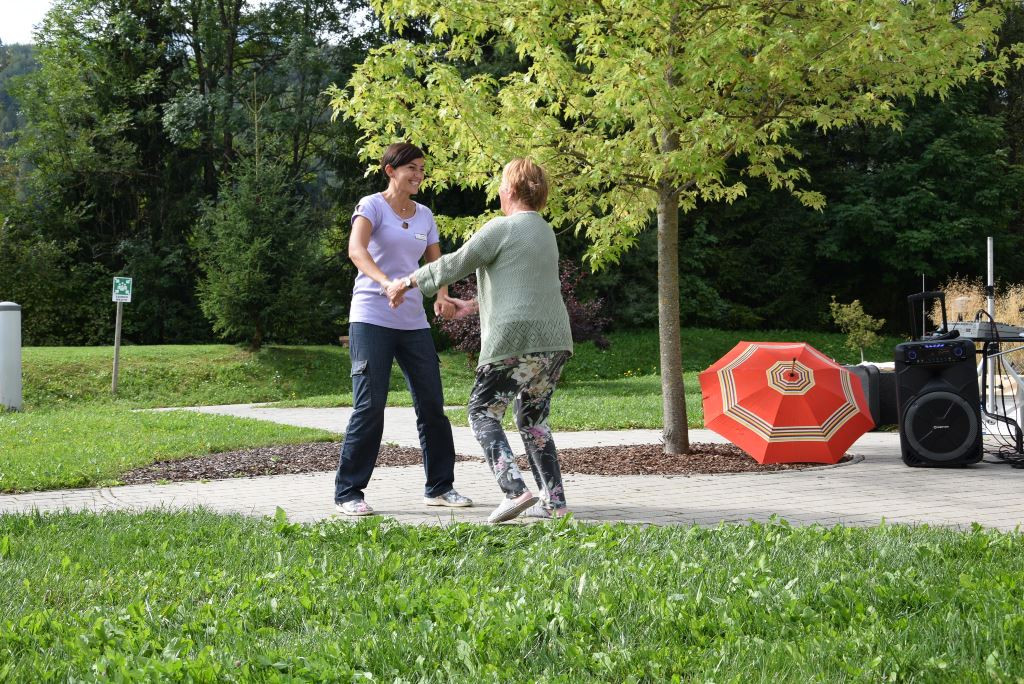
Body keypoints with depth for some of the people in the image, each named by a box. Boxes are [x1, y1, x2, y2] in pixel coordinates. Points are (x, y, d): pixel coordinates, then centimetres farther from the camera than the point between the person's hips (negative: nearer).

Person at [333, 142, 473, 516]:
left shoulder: (424, 215, 14)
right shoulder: (372, 205, -5)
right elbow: (356, 249, -23)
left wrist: (442, 296, -12)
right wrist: (386, 283, -40)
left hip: (413, 322, 6)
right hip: (372, 319, -6)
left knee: (432, 403, 6)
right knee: (370, 406, -8)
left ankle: (440, 486, 17)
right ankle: (348, 493, 0)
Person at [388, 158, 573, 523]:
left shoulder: (502, 228, -6)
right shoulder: (545, 233, 20)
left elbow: (456, 264, -8)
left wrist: (408, 281, 5)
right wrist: (471, 306, 38)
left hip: (515, 341, -8)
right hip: (554, 341, 8)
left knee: (483, 414, 1)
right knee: (532, 419, 17)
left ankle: (515, 489, -15)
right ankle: (553, 500, 10)